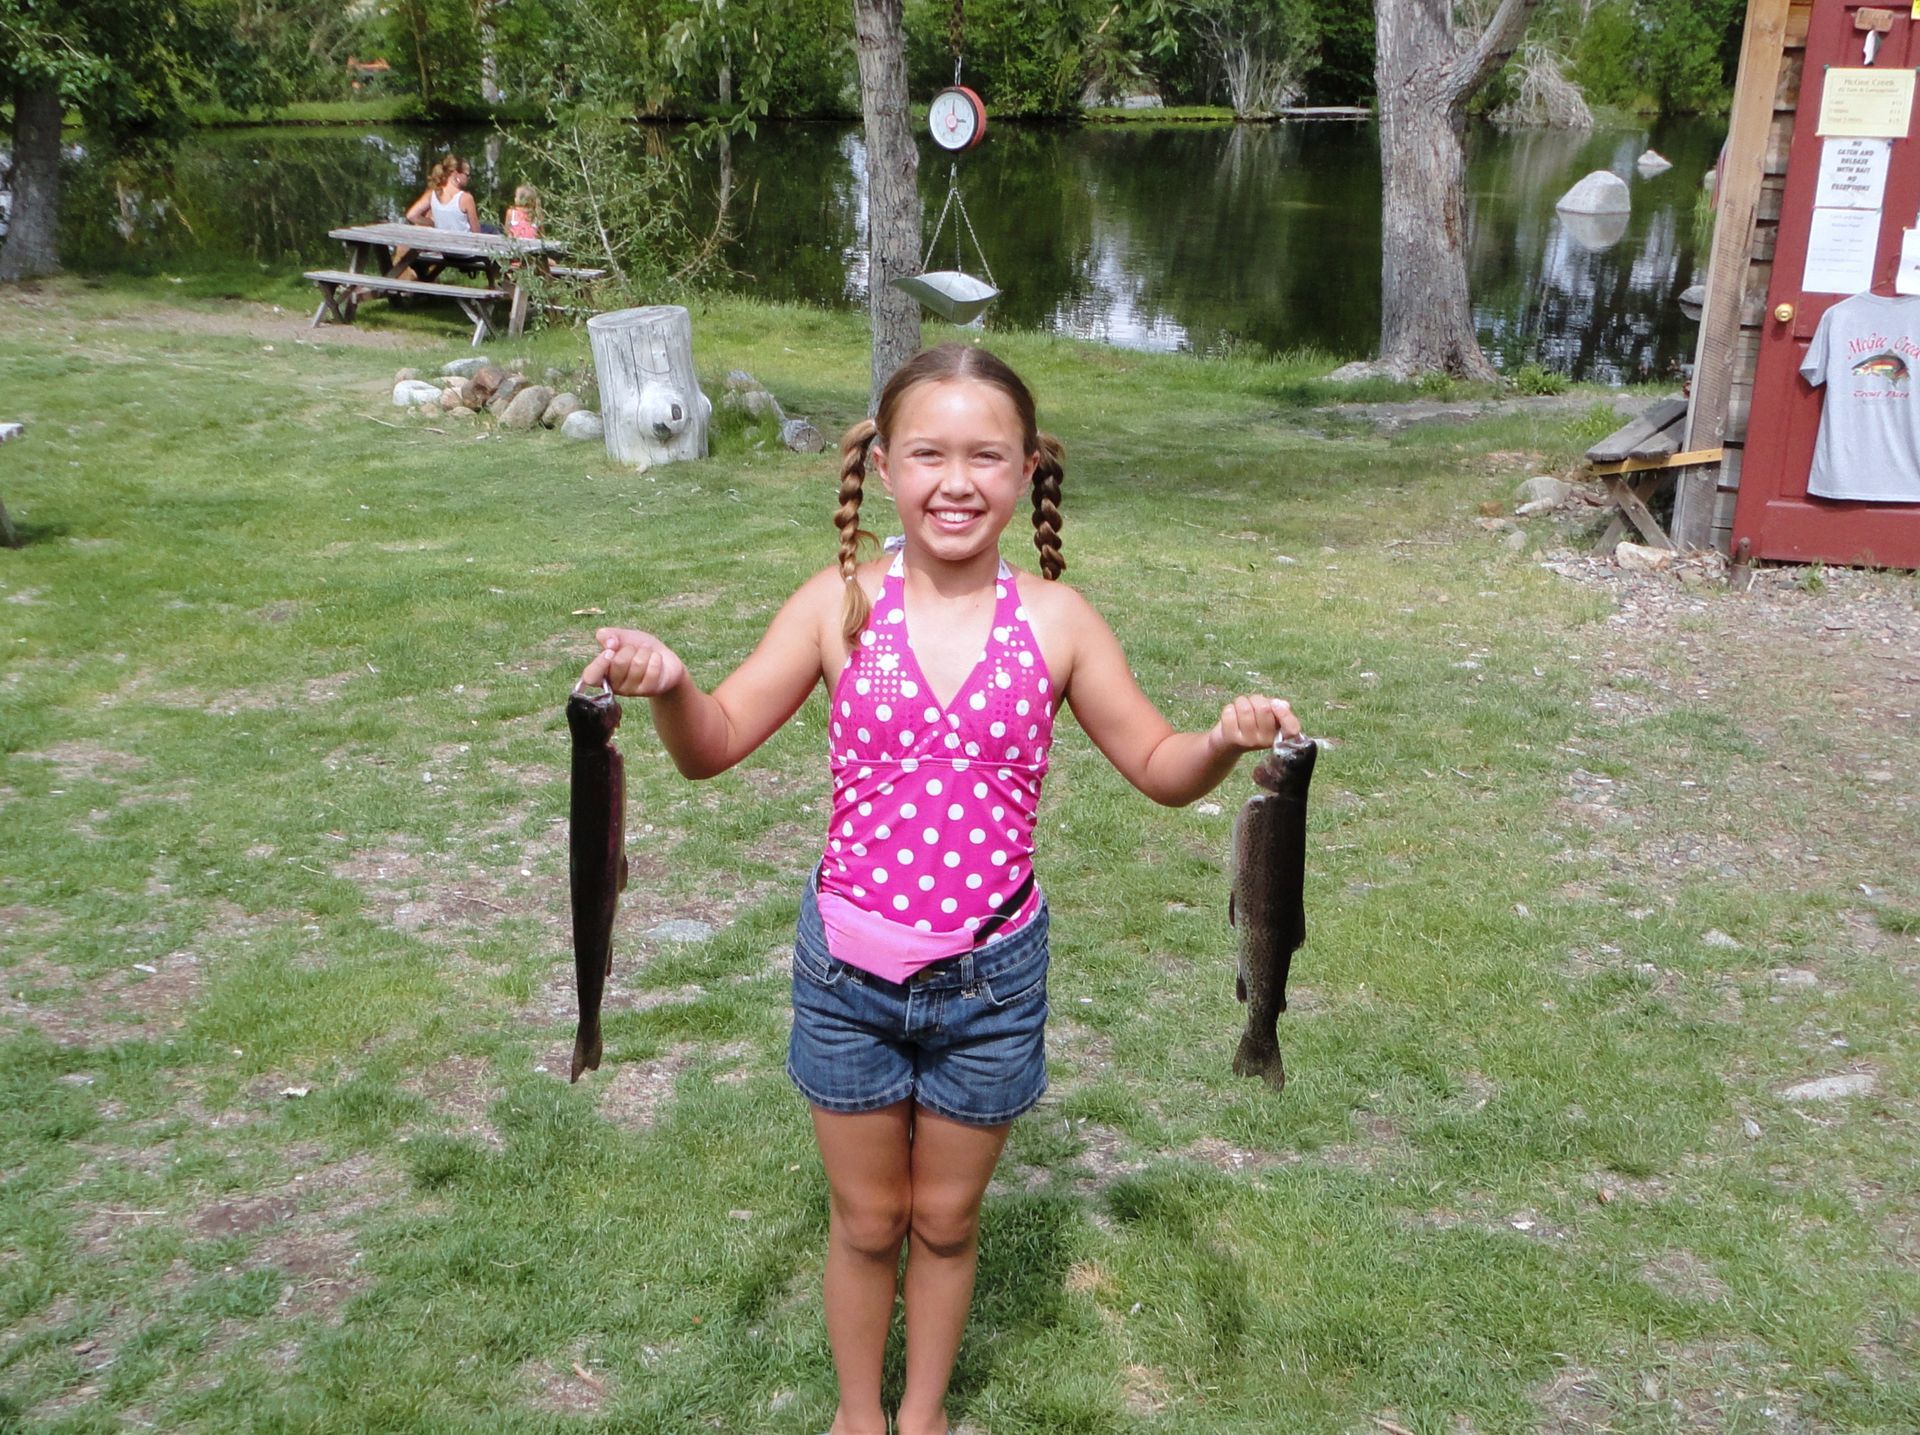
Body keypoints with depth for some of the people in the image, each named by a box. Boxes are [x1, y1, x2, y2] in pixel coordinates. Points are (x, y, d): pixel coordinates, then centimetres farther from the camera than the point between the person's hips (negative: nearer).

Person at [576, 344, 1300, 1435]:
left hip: (990, 976, 0)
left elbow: (1161, 770, -1)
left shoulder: (1054, 620, -8)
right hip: (849, 968, 0)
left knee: (947, 1218, 20)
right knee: (867, 1219, 18)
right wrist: (668, 683, -31)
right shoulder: (842, 604, -9)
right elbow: (713, 746, -9)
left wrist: (1225, 741, -23)